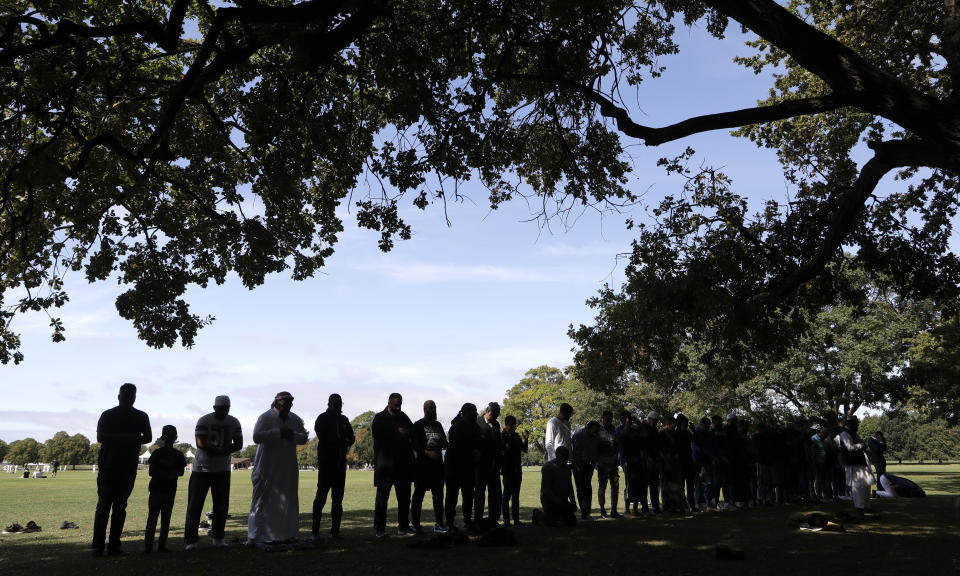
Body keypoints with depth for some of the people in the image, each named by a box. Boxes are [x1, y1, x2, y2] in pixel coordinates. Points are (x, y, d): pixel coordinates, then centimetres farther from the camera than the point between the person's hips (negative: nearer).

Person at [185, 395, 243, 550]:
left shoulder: (233, 423, 4)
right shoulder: (204, 421, -9)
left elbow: (238, 444, 1)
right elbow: (200, 443, -18)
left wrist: (224, 450, -18)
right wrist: (221, 450, -18)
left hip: (222, 470, 4)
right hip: (202, 469, -4)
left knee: (221, 505, 5)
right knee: (195, 504, -4)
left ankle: (218, 537, 16)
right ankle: (190, 539, 2)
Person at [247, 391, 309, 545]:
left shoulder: (295, 419, 9)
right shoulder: (265, 417, -6)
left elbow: (304, 438, 6)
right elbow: (257, 437, -18)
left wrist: (292, 435, -14)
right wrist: (278, 433, -22)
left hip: (288, 468, 5)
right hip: (267, 467, -5)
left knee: (288, 500, 6)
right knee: (261, 500, -3)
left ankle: (286, 534, 16)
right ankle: (253, 536, 3)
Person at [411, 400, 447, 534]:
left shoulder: (438, 425, 18)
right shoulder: (418, 425, 0)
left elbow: (444, 441, 19)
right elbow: (415, 444, -9)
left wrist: (445, 445, -3)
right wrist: (427, 452, -21)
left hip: (437, 463, 6)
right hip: (423, 463, -6)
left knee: (438, 494, 8)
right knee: (419, 493, -3)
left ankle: (438, 523, 14)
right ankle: (415, 524, 4)